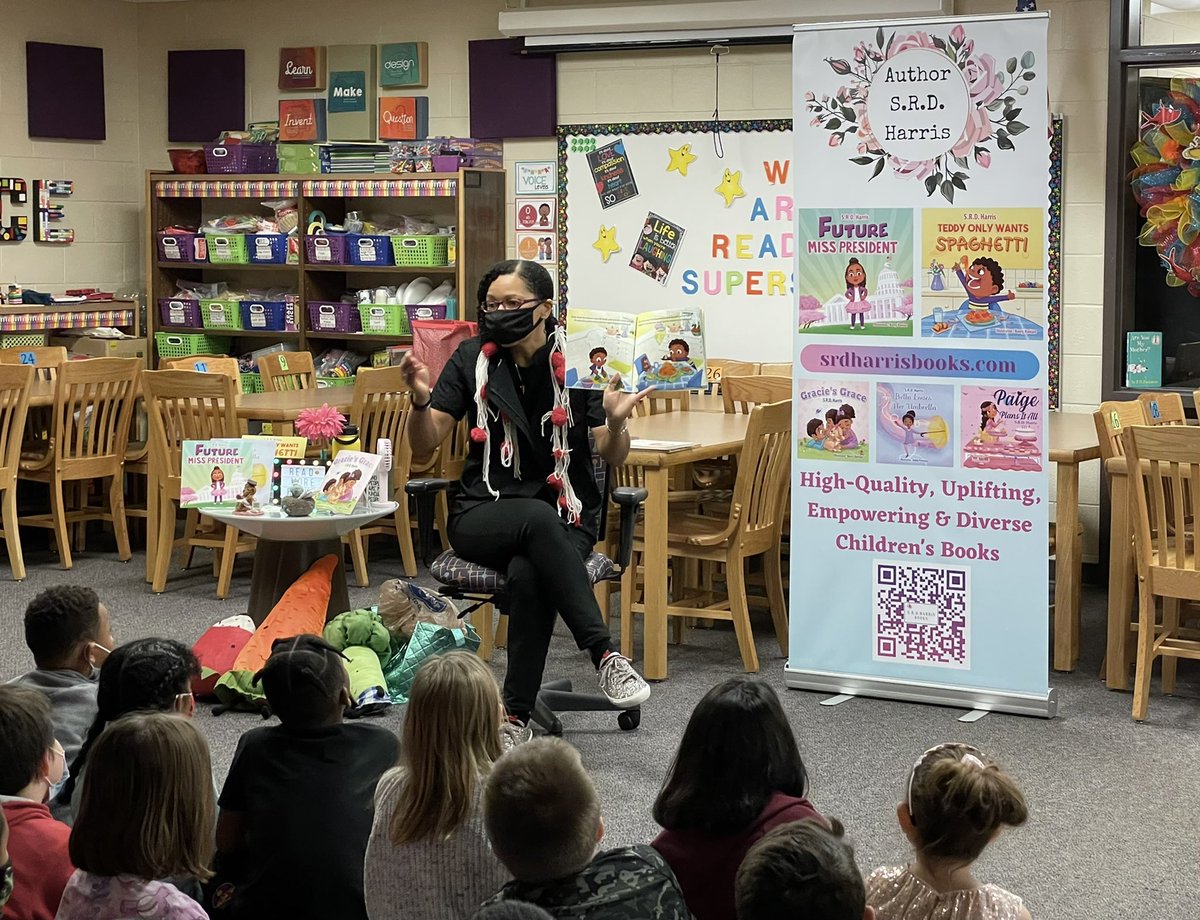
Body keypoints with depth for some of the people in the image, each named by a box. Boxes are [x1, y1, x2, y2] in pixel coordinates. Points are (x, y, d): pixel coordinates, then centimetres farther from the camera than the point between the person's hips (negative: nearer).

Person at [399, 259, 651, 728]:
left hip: (566, 518, 0)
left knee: (527, 577, -35)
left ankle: (517, 715, -28)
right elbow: (424, 446, 2)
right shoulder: (472, 360, 4)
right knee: (539, 519, -35)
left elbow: (613, 457, -3)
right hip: (483, 517, 1)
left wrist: (616, 421, -25)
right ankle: (604, 655, -37)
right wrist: (421, 400, -19)